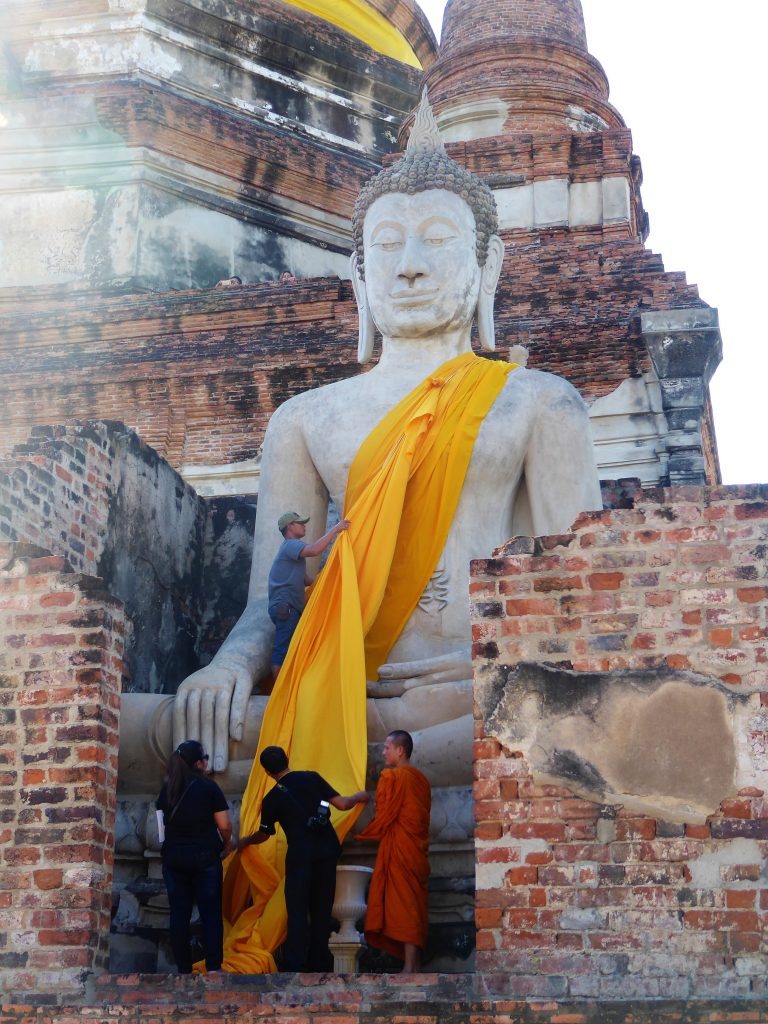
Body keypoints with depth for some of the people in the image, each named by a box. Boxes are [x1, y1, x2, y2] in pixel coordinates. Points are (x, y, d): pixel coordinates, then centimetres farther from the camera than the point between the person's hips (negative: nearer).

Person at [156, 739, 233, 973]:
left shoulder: (166, 789, 5)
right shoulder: (208, 787, -8)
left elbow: (162, 824, 7)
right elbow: (224, 825, -9)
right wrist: (227, 843, 9)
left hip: (173, 857, 4)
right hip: (204, 856, -3)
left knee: (179, 913, 6)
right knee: (210, 913, 3)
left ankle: (183, 969, 8)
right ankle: (213, 967, 0)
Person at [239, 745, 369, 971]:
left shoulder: (272, 798, 0)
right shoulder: (312, 778, 3)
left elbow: (263, 835, 14)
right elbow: (341, 804, 1)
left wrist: (245, 841, 35)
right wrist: (359, 797, 22)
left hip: (300, 856, -3)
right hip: (327, 852, 3)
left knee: (297, 912, 2)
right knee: (322, 910, 12)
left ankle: (296, 966, -3)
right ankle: (320, 963, 18)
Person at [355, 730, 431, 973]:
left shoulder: (391, 777, -11)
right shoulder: (420, 778, 12)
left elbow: (382, 817, -11)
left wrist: (360, 835, 3)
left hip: (398, 850, -8)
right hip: (418, 850, 8)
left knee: (403, 906, -7)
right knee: (416, 907, 9)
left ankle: (409, 968, -9)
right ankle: (416, 964, 11)